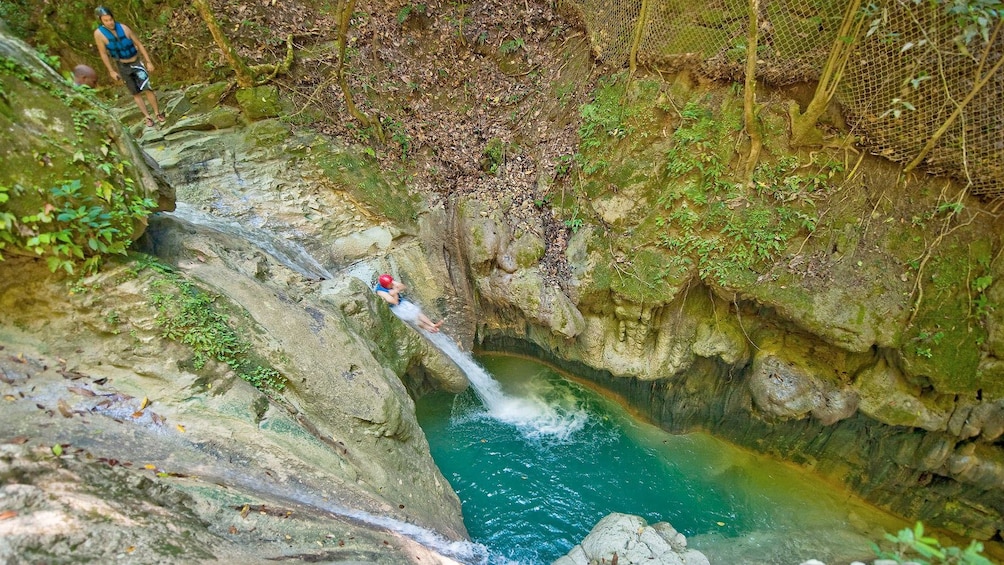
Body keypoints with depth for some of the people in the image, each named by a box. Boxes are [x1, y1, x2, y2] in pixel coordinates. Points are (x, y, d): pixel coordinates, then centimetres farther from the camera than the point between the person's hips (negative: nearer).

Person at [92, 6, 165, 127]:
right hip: (122, 66, 1)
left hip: (137, 63, -1)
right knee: (135, 93, 7)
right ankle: (148, 117, 16)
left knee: (147, 89, -10)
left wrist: (148, 62, -8)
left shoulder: (124, 28, -18)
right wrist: (111, 71, -5)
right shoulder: (99, 34, -18)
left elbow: (139, 44, -8)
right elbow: (103, 53, -8)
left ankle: (157, 113, 9)